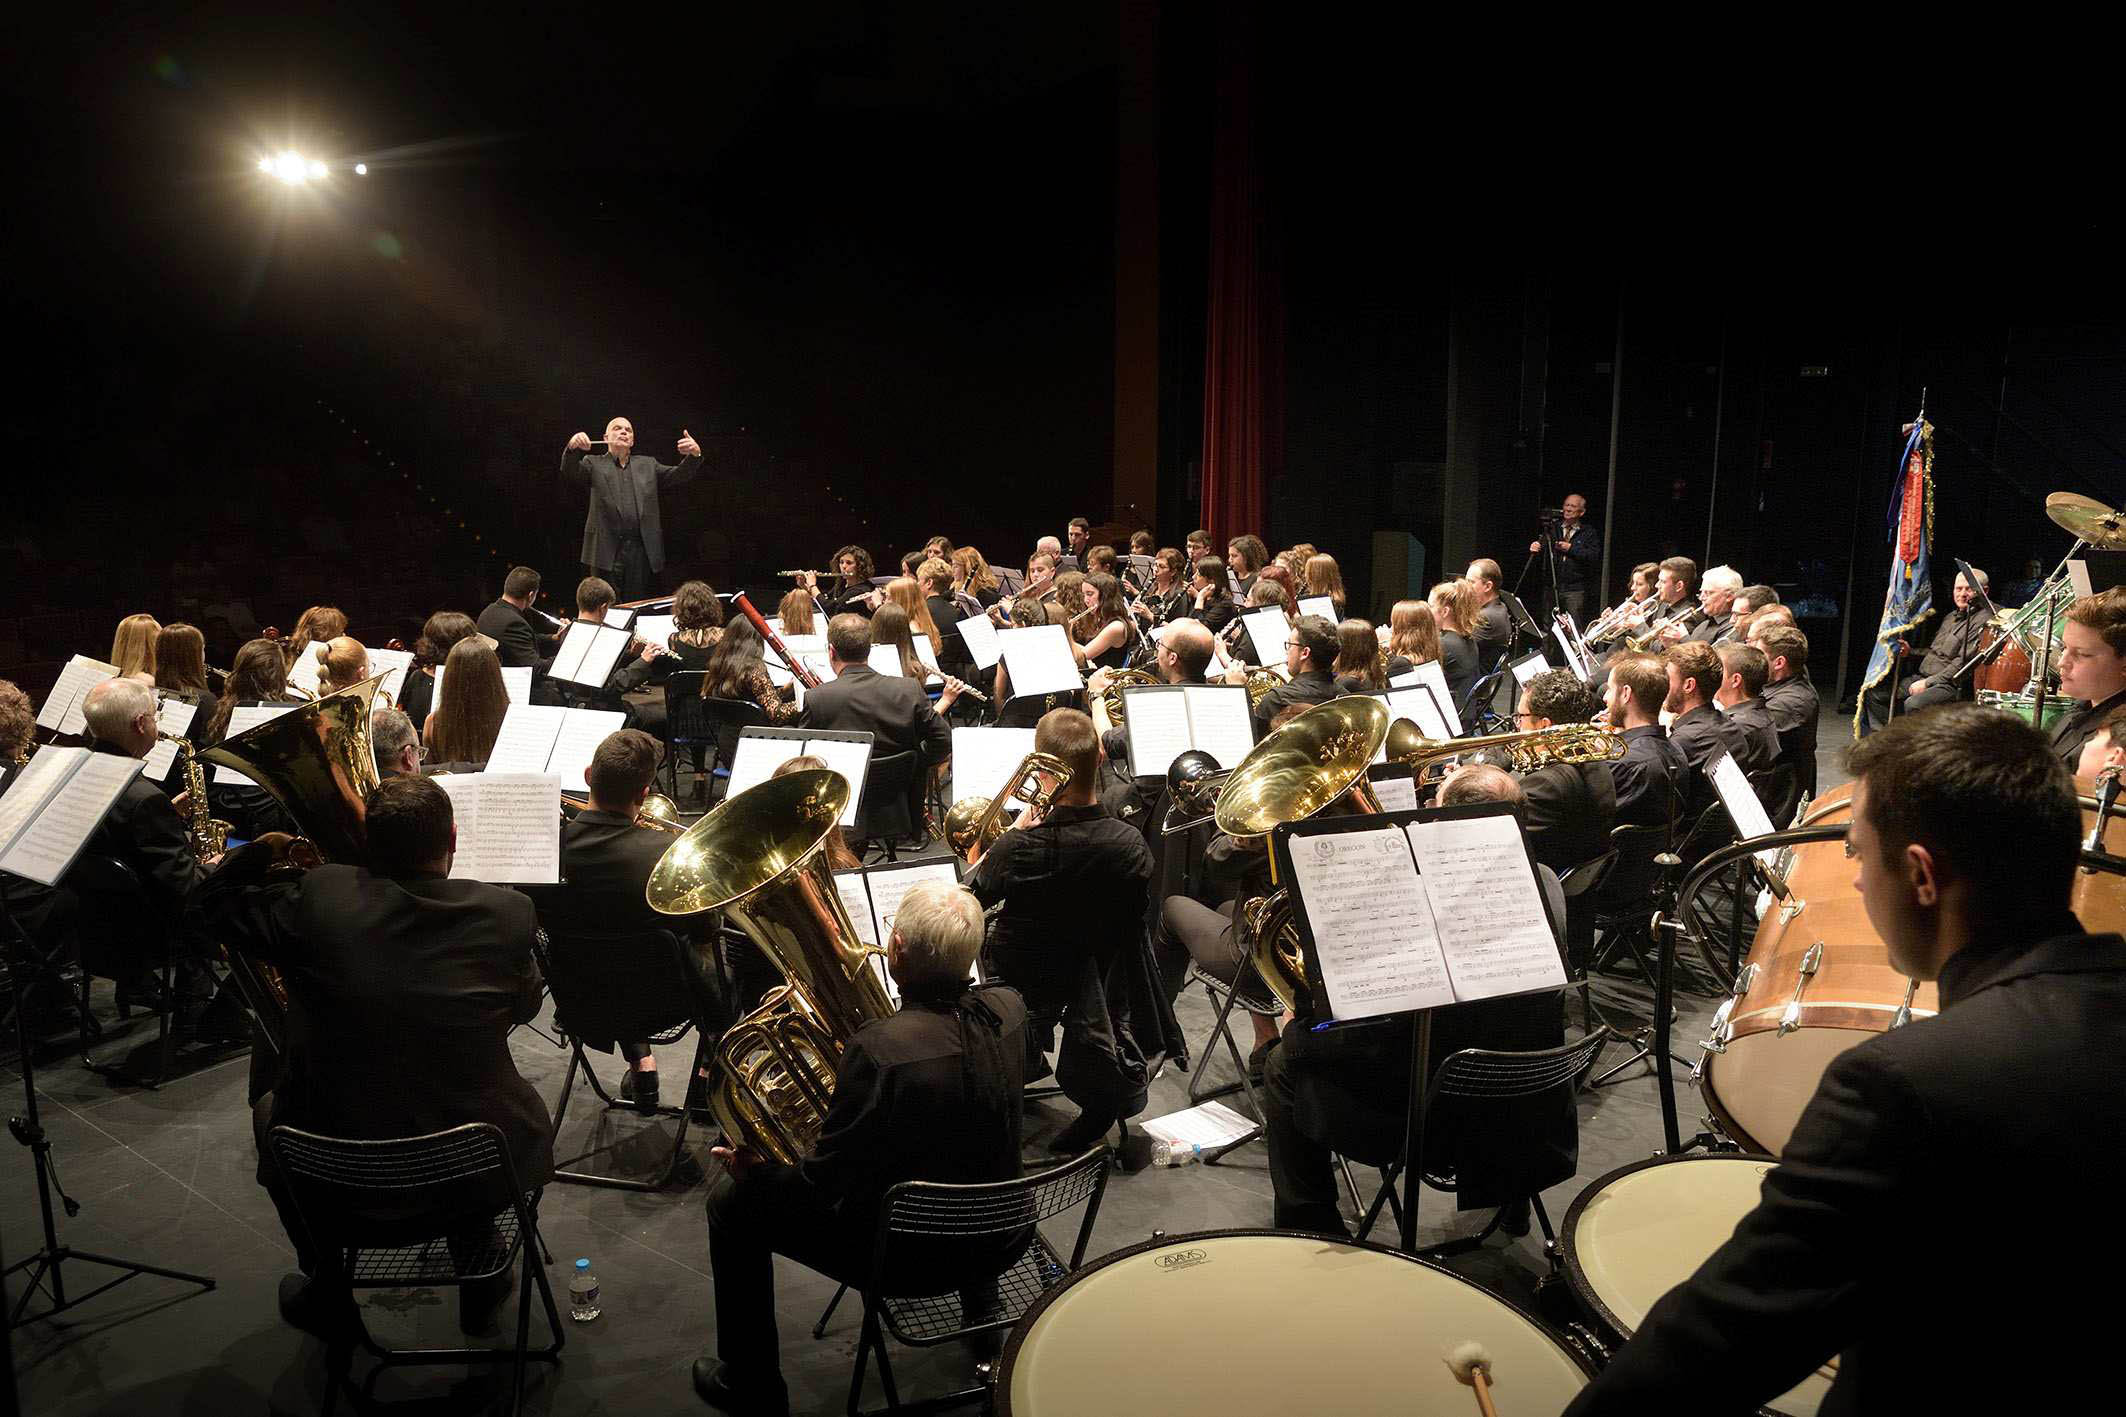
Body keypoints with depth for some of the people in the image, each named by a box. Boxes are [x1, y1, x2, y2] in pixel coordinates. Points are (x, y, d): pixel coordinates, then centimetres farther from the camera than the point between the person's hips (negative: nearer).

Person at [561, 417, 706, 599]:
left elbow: (679, 475, 9)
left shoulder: (647, 465, 19)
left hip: (641, 550, 3)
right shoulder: (594, 463, 11)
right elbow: (569, 474, -6)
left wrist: (694, 456, -11)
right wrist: (573, 448, -26)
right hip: (606, 550, -2)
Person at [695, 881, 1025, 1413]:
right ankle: (980, 1307, 50)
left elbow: (821, 1190, -22)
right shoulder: (1008, 1008, -13)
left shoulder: (879, 1049, -32)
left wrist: (752, 1173, -3)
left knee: (733, 1200, 10)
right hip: (1003, 1237, 6)